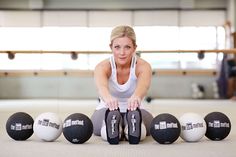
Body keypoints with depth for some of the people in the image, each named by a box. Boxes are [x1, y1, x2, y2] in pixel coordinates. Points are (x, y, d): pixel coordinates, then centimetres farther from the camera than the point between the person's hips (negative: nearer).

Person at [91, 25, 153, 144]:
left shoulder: (143, 66, -19)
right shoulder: (103, 67, -20)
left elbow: (144, 85, -44)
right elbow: (101, 85, -45)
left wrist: (136, 96, -70)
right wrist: (108, 98, -70)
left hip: (136, 111, 1)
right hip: (106, 112, 0)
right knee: (110, 113, -39)